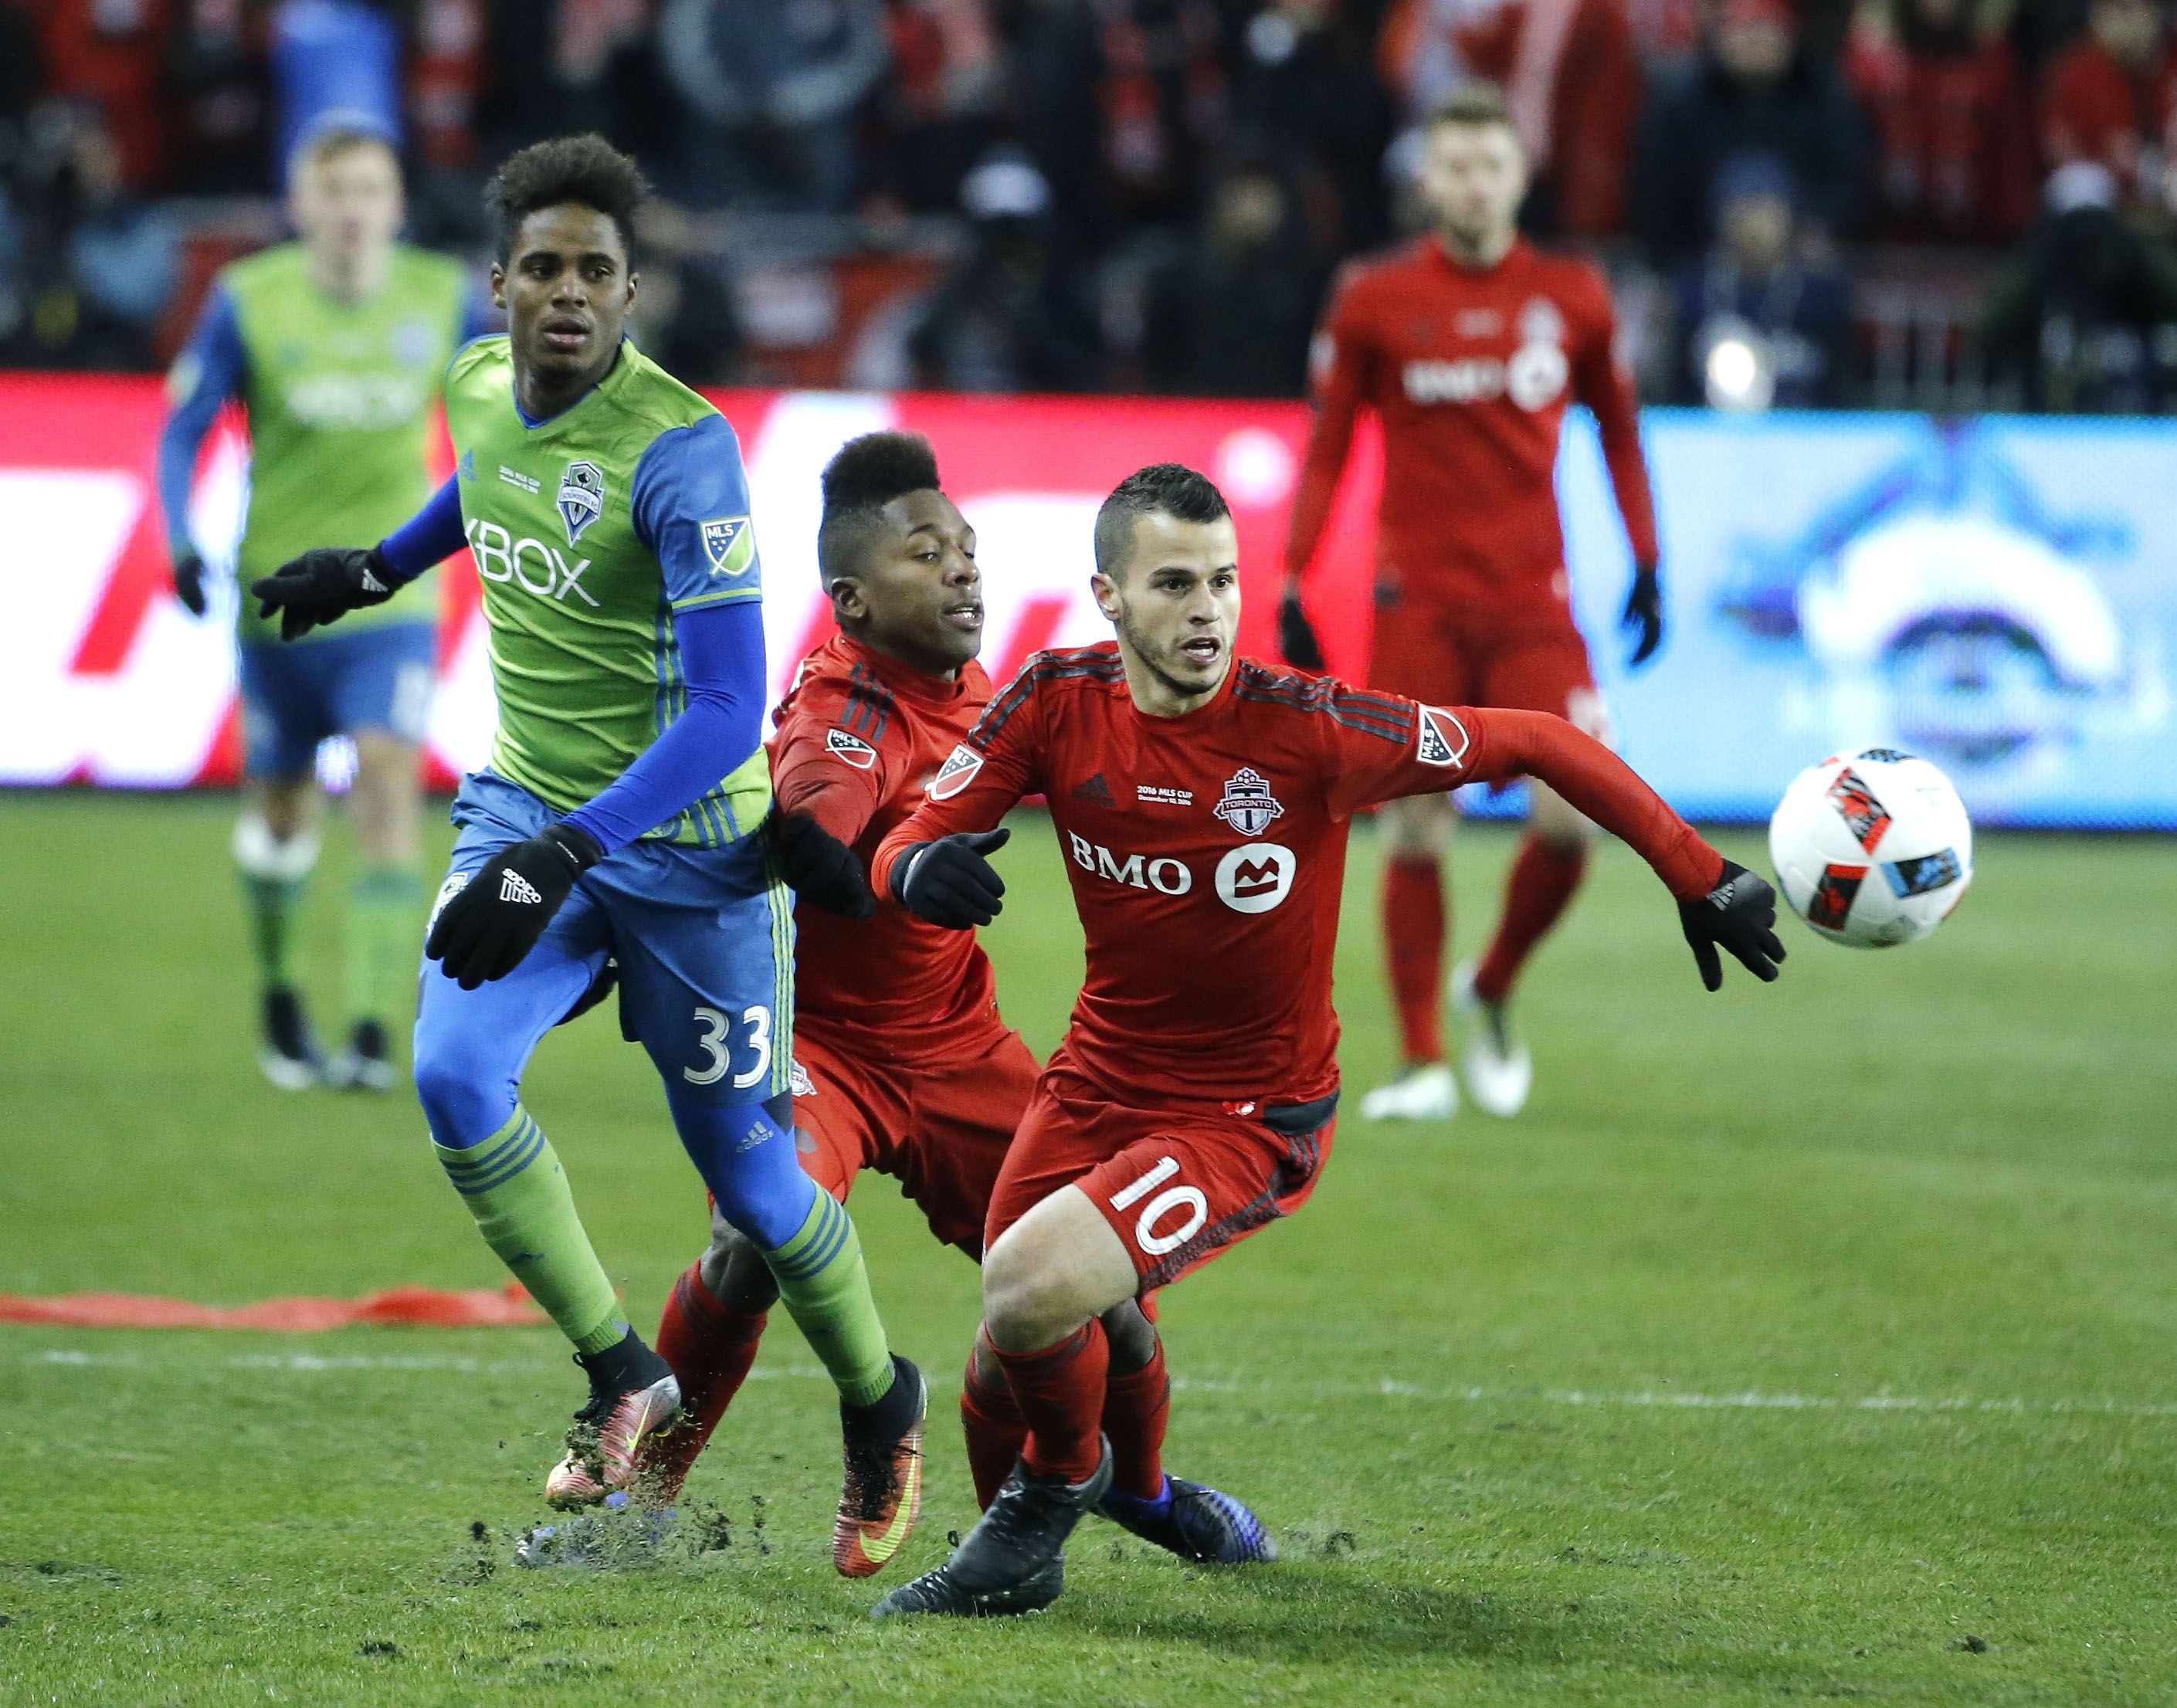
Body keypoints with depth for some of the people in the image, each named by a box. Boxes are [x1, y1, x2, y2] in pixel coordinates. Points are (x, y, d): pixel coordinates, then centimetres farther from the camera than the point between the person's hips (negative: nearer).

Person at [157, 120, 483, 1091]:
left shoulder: (441, 299, -2)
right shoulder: (248, 301, -6)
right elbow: (184, 429, -1)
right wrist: (182, 545, -15)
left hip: (393, 599, 0)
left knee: (388, 782, -17)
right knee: (281, 803, 12)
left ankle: (374, 1034, -19)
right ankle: (278, 990, 38)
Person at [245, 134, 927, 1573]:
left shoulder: (681, 450, -24)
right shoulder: (479, 386, -3)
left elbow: (728, 708, -29)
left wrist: (563, 855, -37)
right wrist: (376, 569, 33)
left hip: (688, 845, -5)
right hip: (526, 803, 5)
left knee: (749, 1176, 3)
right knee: (458, 1078, -19)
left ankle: (881, 1406, 32)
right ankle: (622, 1375, 0)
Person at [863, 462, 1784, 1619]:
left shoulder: (1307, 729, -22)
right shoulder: (1057, 704, -11)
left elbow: (1536, 744, -13)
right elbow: (906, 847, -7)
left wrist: (1704, 883, -12)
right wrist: (919, 869, -33)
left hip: (1252, 1120, -5)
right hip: (1098, 1080, 5)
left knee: (1029, 1287, -27)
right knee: (1009, 1363, 12)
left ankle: (1060, 1483, 6)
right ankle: (1012, 1552, 49)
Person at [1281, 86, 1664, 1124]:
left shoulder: (1570, 297, 5)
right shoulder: (1374, 301, 2)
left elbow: (1616, 427, 16)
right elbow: (1326, 446, 8)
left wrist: (1646, 564, 12)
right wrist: (1294, 584, 3)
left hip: (1533, 599, 1)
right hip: (1418, 600, -1)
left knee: (1571, 814, -12)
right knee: (1417, 825, -3)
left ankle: (1490, 994, 14)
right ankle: (1422, 1064, 6)